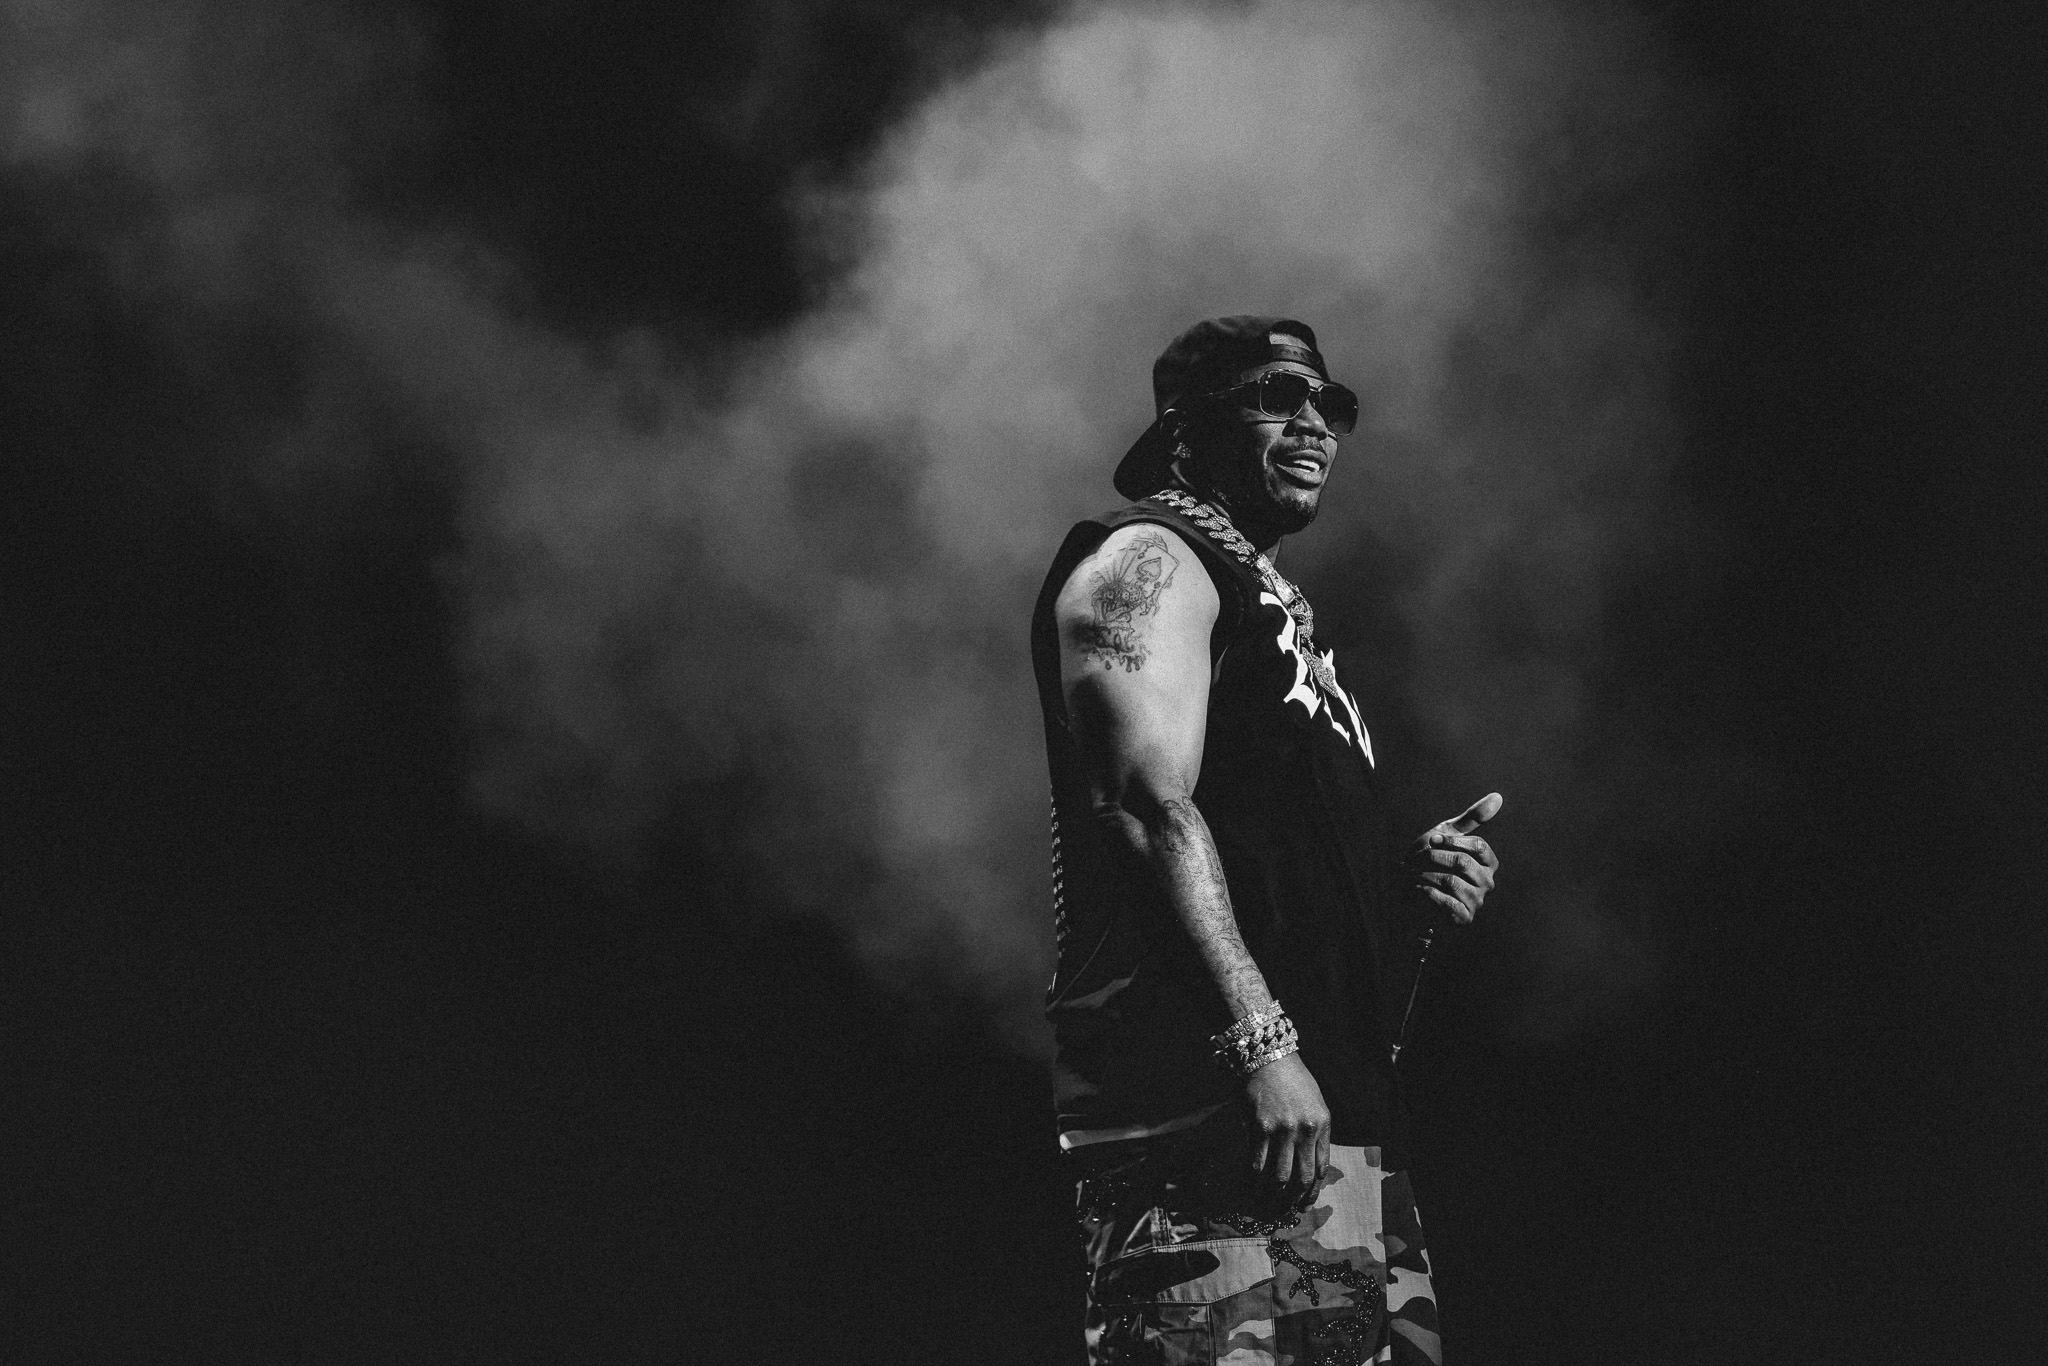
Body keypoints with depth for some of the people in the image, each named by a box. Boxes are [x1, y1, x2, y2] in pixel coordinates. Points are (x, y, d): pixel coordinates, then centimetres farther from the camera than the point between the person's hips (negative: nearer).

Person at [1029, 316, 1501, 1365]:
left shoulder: (1272, 610, 29)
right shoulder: (1149, 560, 1)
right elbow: (1150, 803, -15)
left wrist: (1408, 885, 10)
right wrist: (1262, 1043, -24)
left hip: (1345, 1129, 10)